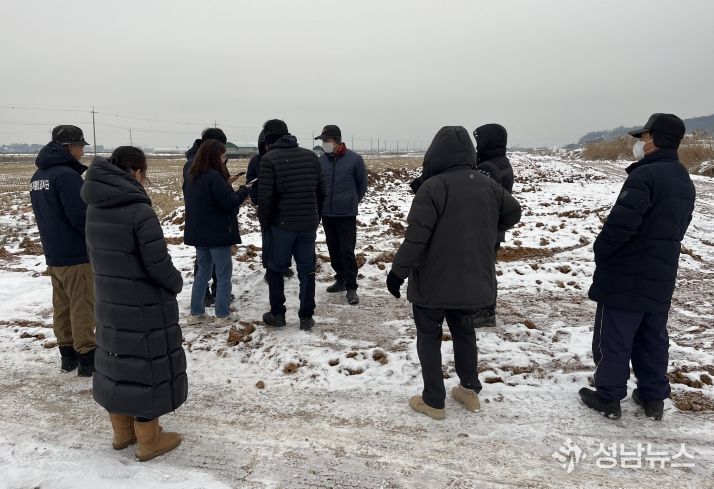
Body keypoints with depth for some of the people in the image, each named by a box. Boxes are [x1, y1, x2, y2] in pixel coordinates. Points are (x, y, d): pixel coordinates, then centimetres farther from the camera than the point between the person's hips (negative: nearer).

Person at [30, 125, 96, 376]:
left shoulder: (38, 176, 10)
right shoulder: (67, 175, -19)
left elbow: (43, 214, 17)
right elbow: (80, 216, -21)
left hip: (52, 254, 8)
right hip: (76, 255, -8)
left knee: (62, 306, 14)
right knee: (82, 307, 0)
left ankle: (68, 354, 23)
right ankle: (86, 357, 6)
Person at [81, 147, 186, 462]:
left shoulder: (95, 210, 3)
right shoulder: (139, 211, -22)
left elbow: (95, 254, 11)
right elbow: (158, 264, -22)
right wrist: (177, 284, -3)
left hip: (109, 302, 8)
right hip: (145, 306, -8)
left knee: (117, 361, 18)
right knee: (145, 366, 5)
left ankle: (122, 432, 35)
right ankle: (148, 441, 19)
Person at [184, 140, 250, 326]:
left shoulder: (193, 177, 8)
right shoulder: (214, 177, -19)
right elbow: (230, 203, -20)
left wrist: (226, 183, 9)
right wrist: (243, 190, -4)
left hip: (198, 234, 8)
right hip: (218, 234, -8)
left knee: (202, 273, 17)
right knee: (223, 275, 3)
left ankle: (196, 314, 21)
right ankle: (223, 315, 9)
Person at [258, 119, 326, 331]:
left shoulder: (269, 159, -8)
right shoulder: (310, 156, 6)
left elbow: (265, 196, -14)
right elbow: (321, 191, 9)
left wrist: (264, 222, 0)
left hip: (281, 224, -3)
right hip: (308, 224, 4)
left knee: (276, 269, 13)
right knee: (307, 270, 11)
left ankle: (277, 314, 20)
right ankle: (306, 317, 14)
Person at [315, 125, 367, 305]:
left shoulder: (354, 159, -10)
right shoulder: (321, 160, 0)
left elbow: (362, 184, 2)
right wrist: (322, 203, 9)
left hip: (347, 214, -4)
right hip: (327, 214, 4)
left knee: (347, 251, -4)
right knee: (334, 250, 14)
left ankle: (351, 288, 6)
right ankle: (340, 280, 30)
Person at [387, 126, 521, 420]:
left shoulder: (432, 187, -19)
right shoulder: (488, 185, 1)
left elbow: (416, 236, -23)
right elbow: (513, 213, 16)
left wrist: (398, 271, -15)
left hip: (433, 281, -5)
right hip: (473, 280, 6)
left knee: (429, 337, 11)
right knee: (464, 331, 24)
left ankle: (433, 401, 17)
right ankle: (470, 390, 32)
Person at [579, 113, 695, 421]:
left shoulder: (645, 175, -19)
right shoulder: (685, 181, 12)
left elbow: (621, 222, -25)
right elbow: (678, 227, 18)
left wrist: (600, 250, -9)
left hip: (626, 275, -9)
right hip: (661, 277, 9)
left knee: (613, 339, 3)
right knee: (653, 339, 17)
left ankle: (608, 398, 13)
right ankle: (653, 397, 27)